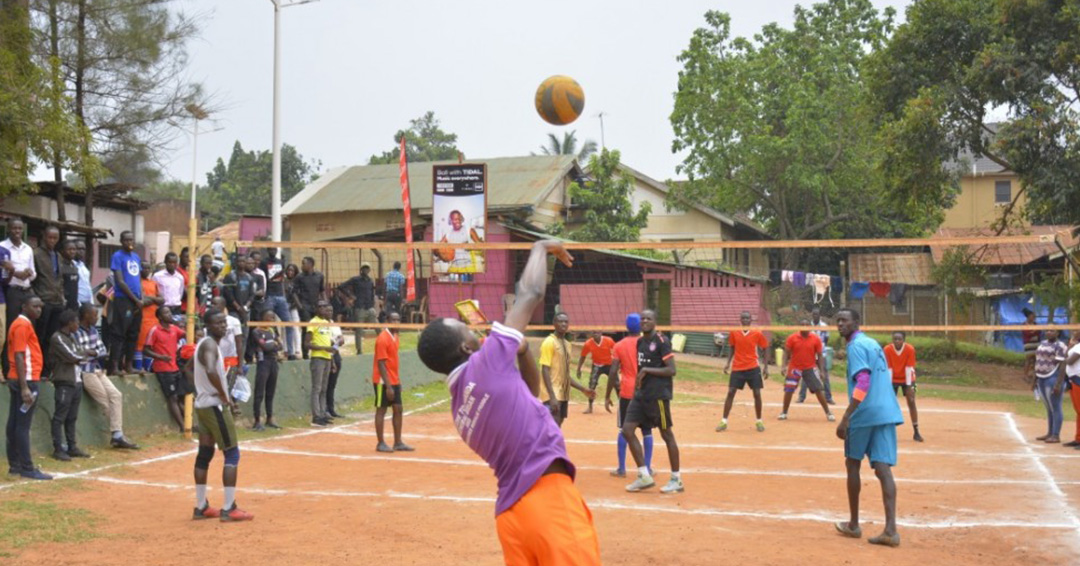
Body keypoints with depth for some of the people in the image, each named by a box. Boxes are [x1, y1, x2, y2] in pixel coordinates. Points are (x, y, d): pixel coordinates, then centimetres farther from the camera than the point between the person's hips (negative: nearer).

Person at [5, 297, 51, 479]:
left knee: (15, 424, 11)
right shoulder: (23, 325, -12)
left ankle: (15, 465, 17)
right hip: (26, 381, -10)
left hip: (18, 381, 10)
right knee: (23, 425, -9)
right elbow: (19, 357, -20)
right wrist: (24, 387, -25)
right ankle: (27, 468, -9)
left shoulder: (24, 324, 18)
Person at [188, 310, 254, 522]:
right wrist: (225, 397, -25)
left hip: (202, 405, 10)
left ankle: (201, 507, 18)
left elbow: (191, 367, 31)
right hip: (215, 406, -10)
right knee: (232, 454, -7)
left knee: (205, 453, 13)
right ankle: (228, 509, -9)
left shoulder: (203, 344, 14)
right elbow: (211, 372, -35)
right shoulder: (210, 345, -17)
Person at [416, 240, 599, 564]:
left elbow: (526, 396, 31)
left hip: (510, 510, 9)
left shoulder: (459, 405, 16)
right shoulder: (484, 364, -6)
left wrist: (522, 348, 22)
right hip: (548, 496, -9)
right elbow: (530, 294, 3)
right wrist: (540, 248, 19)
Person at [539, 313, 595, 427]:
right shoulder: (549, 342, -10)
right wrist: (552, 396, -24)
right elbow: (545, 371, -16)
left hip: (563, 395, 9)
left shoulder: (567, 344, 16)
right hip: (553, 395, -9)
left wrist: (583, 389, 16)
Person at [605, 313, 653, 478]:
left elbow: (613, 372, -5)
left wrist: (607, 396, 0)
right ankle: (647, 468, 9)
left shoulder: (619, 346, 0)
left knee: (624, 430, 7)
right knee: (647, 431, 8)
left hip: (627, 393, 0)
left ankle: (621, 469, 6)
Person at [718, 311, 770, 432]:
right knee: (730, 393, -4)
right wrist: (728, 363, 3)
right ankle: (724, 422, 2)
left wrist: (766, 367, -1)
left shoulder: (757, 333, -4)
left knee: (757, 394, -1)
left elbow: (764, 351, 5)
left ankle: (759, 421, 15)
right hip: (737, 368, 1)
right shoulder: (734, 333, 0)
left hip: (753, 368, -1)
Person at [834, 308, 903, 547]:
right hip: (887, 413, 7)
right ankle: (890, 530, -11)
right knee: (883, 469, -1)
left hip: (865, 413, -7)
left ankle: (853, 525, 19)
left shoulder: (856, 346, -8)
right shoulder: (873, 343, 19)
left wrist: (845, 419, -22)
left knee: (852, 465, 10)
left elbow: (863, 383, -20)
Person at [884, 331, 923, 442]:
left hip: (907, 379, 0)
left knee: (911, 402, -5)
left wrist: (908, 385, -22)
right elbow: (889, 369, -17)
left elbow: (909, 368, -20)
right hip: (893, 379, 0)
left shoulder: (910, 349, -21)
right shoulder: (887, 349, -20)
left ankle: (916, 432, 2)